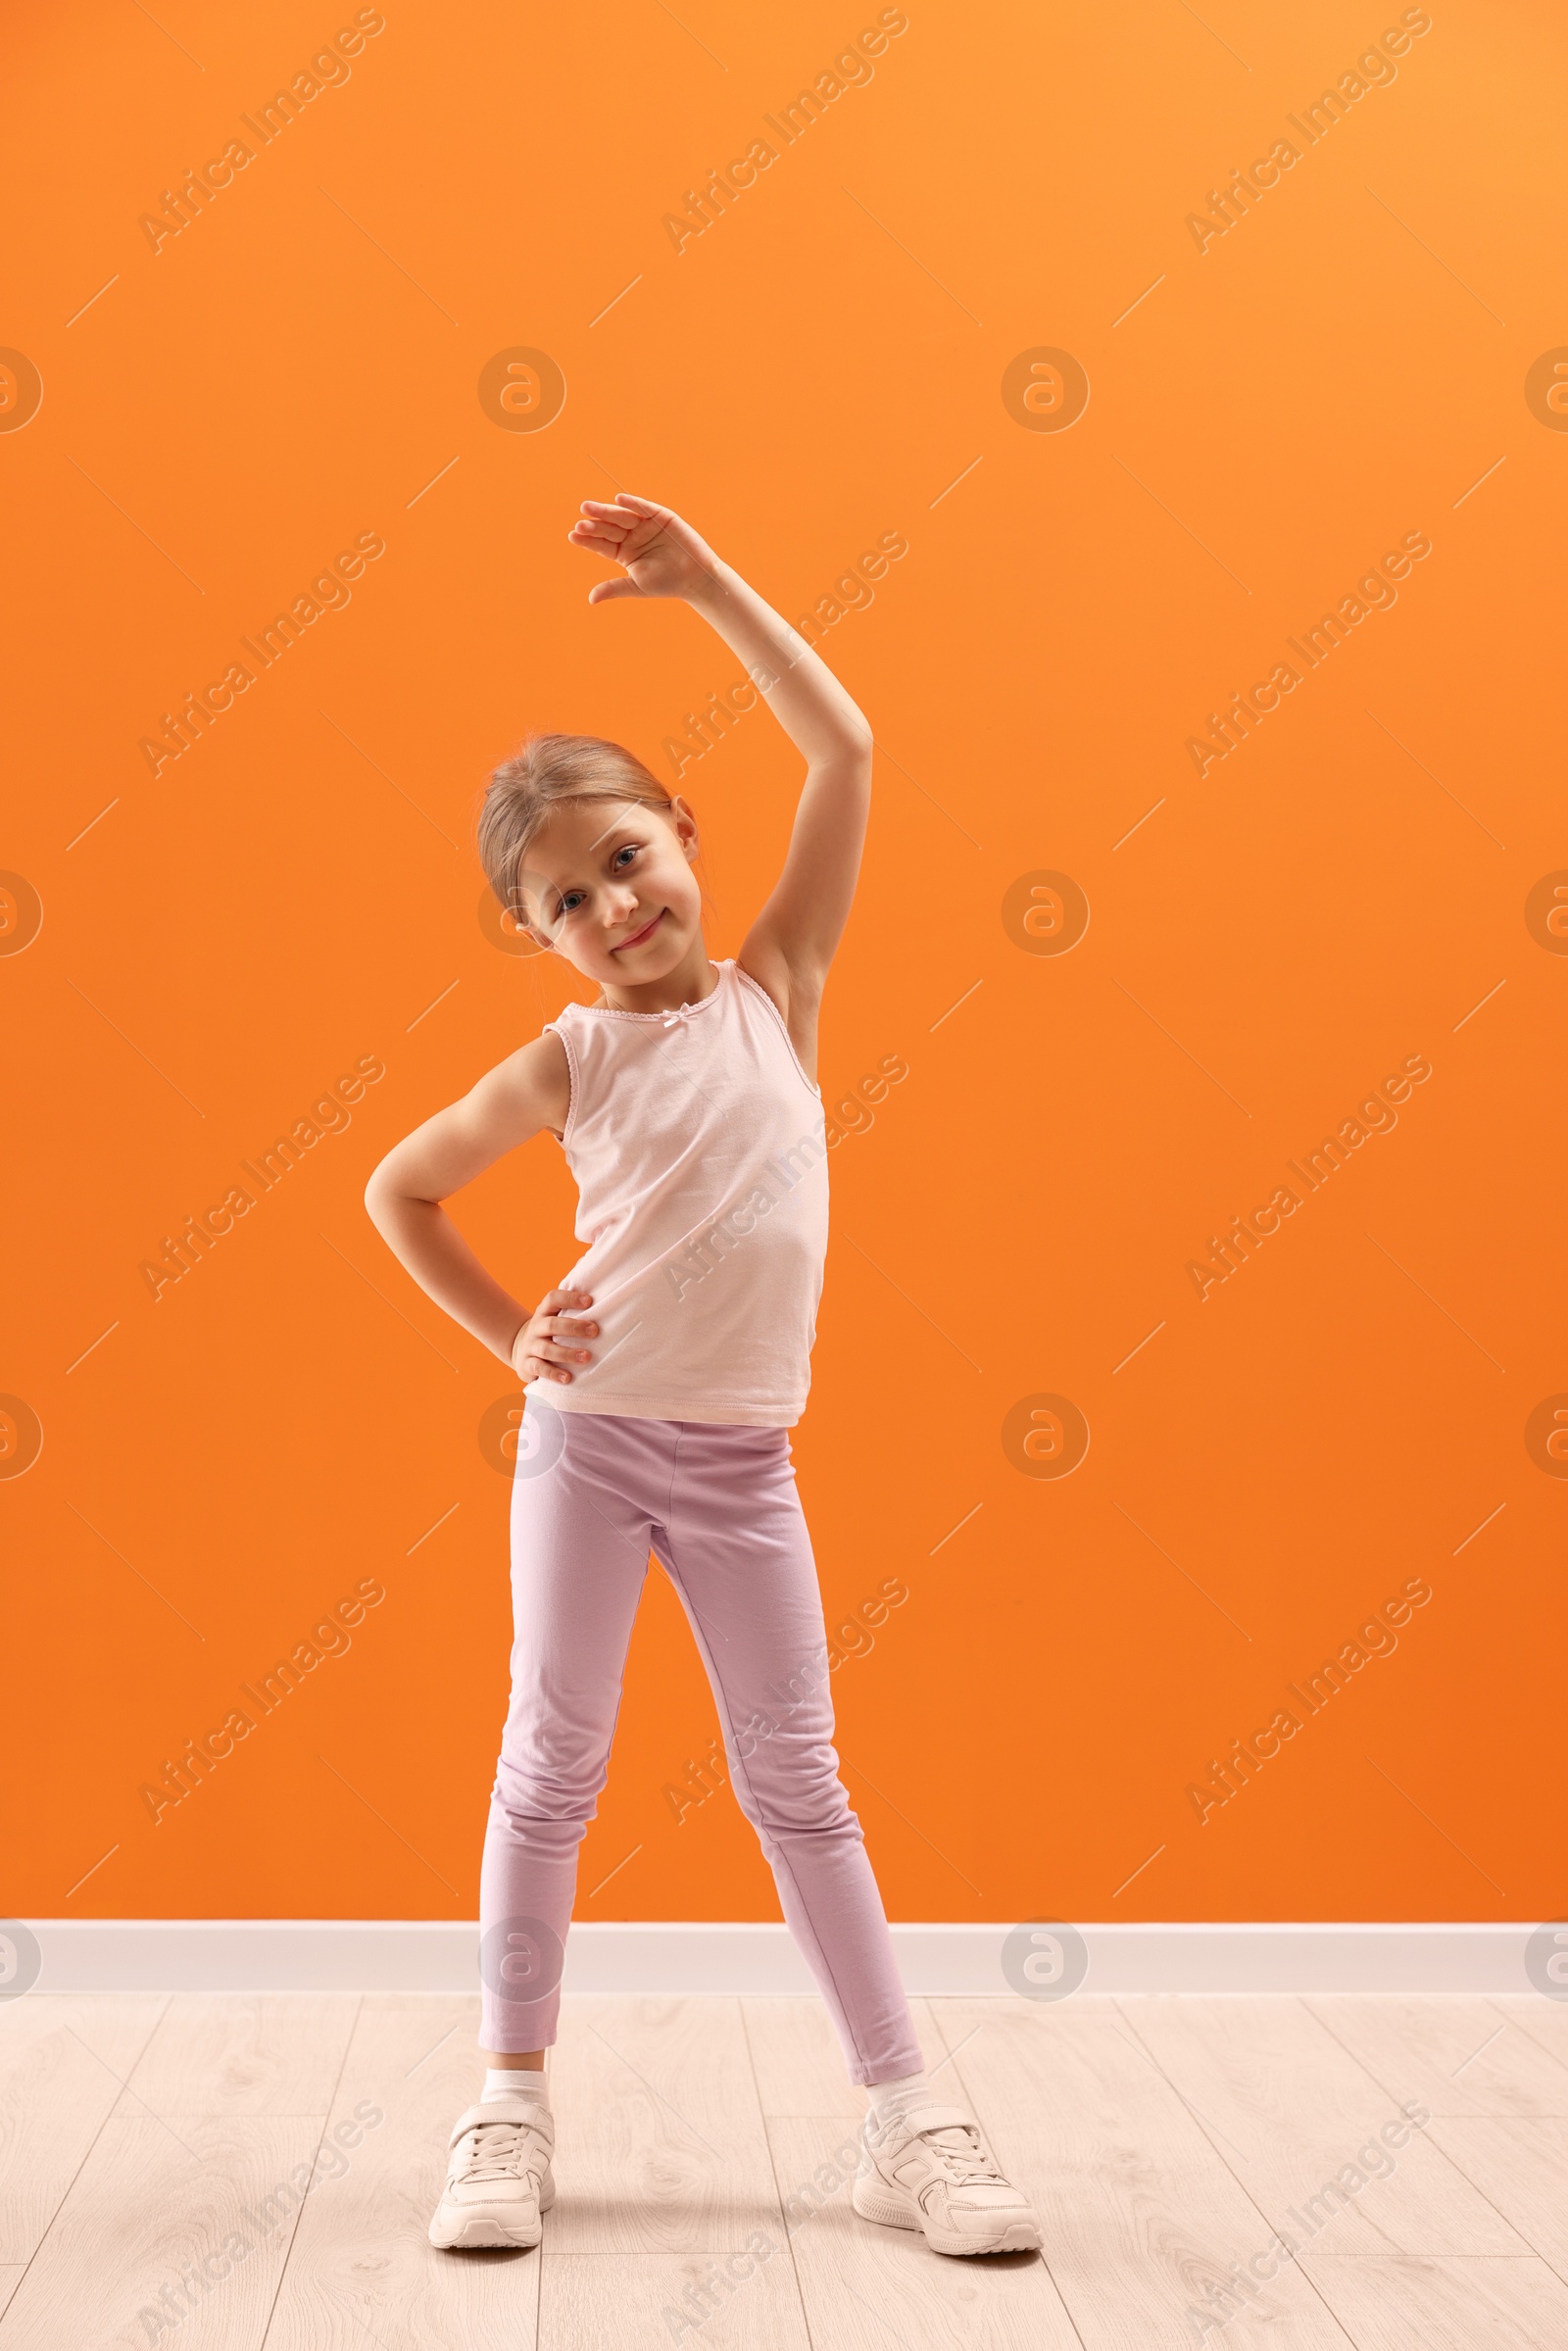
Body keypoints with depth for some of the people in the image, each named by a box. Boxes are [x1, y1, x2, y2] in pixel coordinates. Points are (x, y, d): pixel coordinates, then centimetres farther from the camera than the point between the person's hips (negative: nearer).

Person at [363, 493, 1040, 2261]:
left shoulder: (776, 988, 1)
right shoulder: (572, 1061, -2)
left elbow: (845, 753, -4)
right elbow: (399, 1191, 10)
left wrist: (707, 586, -5)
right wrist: (510, 1337, 2)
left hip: (744, 1459, 1)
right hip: (588, 1439, -1)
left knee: (796, 1782, 8)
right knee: (552, 1765, 6)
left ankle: (904, 2116, 15)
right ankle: (512, 2108, 18)